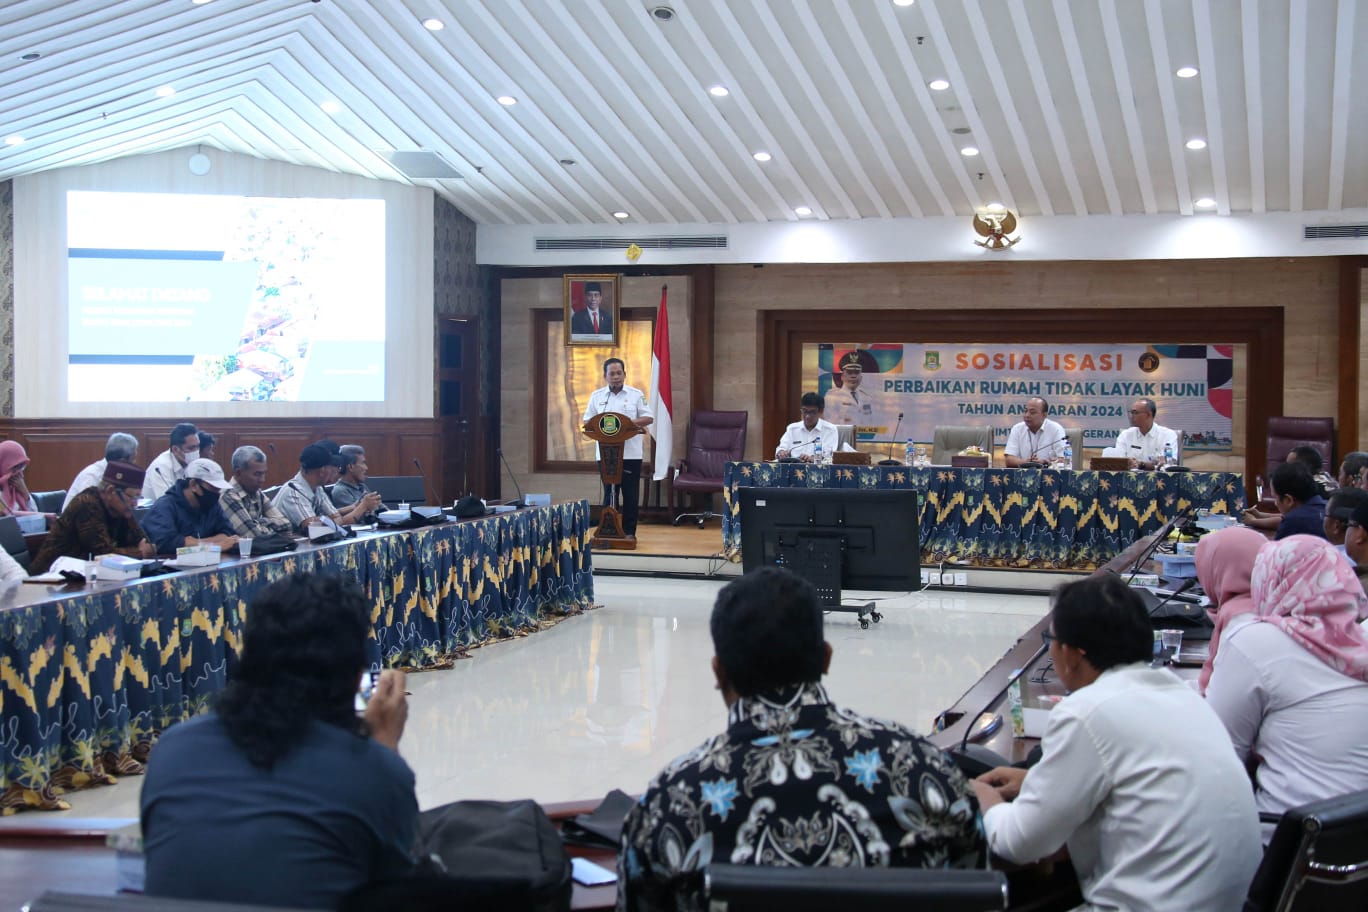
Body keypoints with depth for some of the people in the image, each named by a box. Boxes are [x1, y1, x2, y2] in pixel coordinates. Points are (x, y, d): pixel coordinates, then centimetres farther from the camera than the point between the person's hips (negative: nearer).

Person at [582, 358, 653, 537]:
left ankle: (629, 532, 10)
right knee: (609, 493, 4)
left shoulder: (636, 394, 4)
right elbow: (588, 421, 9)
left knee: (631, 494, 2)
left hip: (631, 453, -1)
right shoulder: (597, 396, 8)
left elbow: (648, 418, 2)